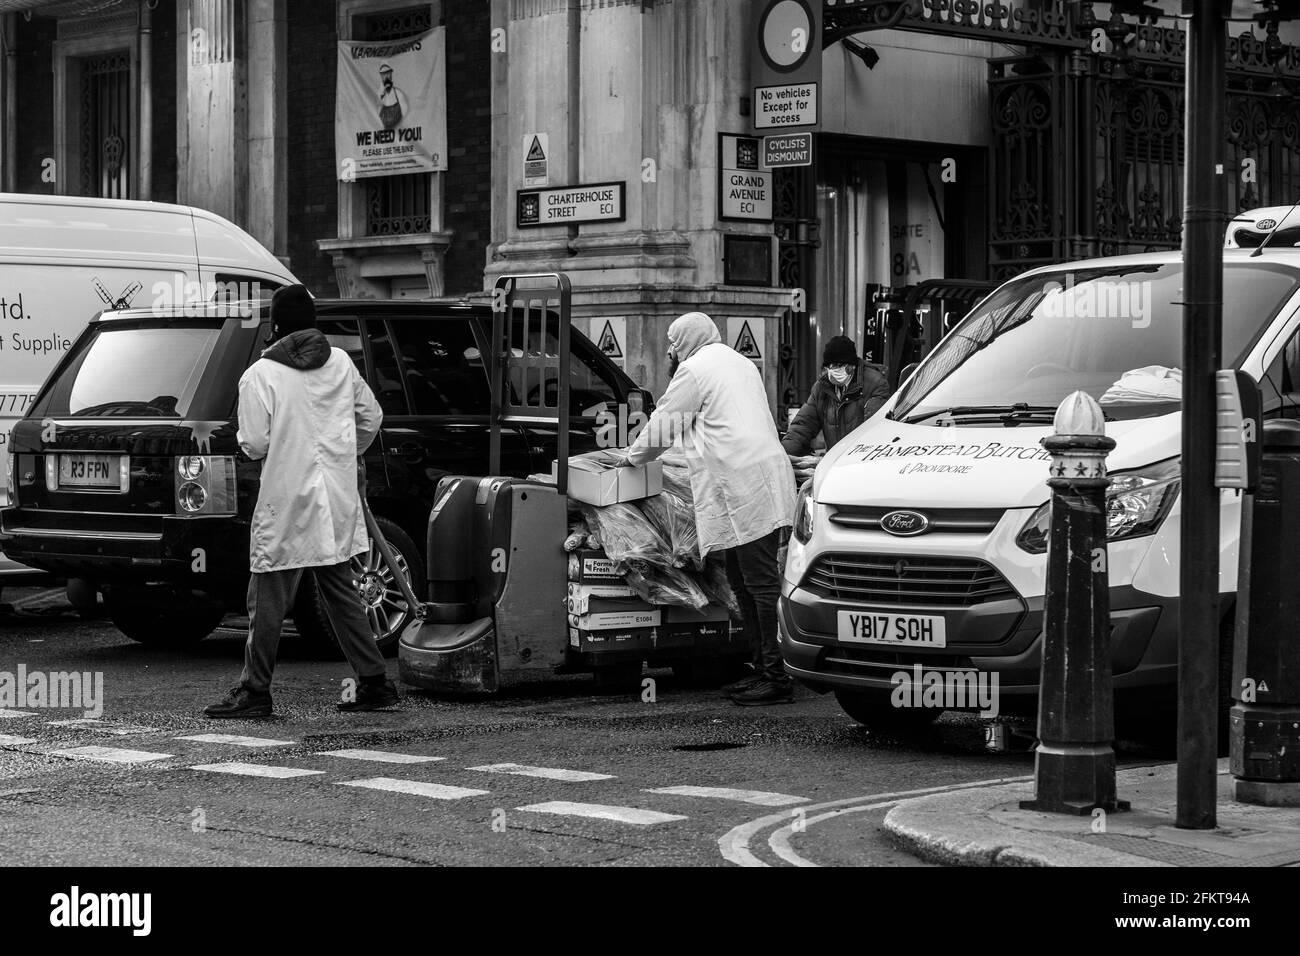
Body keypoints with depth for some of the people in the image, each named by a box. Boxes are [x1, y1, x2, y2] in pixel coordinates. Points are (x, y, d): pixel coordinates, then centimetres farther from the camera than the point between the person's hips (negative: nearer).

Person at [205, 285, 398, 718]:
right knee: (341, 593, 14)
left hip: (287, 502, -5)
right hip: (338, 500, 6)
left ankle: (255, 691, 4)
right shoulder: (341, 363, 5)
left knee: (268, 600, 1)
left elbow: (254, 445, -14)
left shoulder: (259, 376, -11)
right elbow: (371, 418, 13)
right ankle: (375, 682, 15)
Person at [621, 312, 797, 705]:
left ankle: (777, 677, -12)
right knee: (744, 581, 13)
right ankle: (763, 669, 14)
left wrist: (633, 456, 22)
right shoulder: (740, 363, 26)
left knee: (761, 583, -11)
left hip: (744, 490, -9)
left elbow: (663, 426, 5)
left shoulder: (694, 369, -1)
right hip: (764, 483, 9)